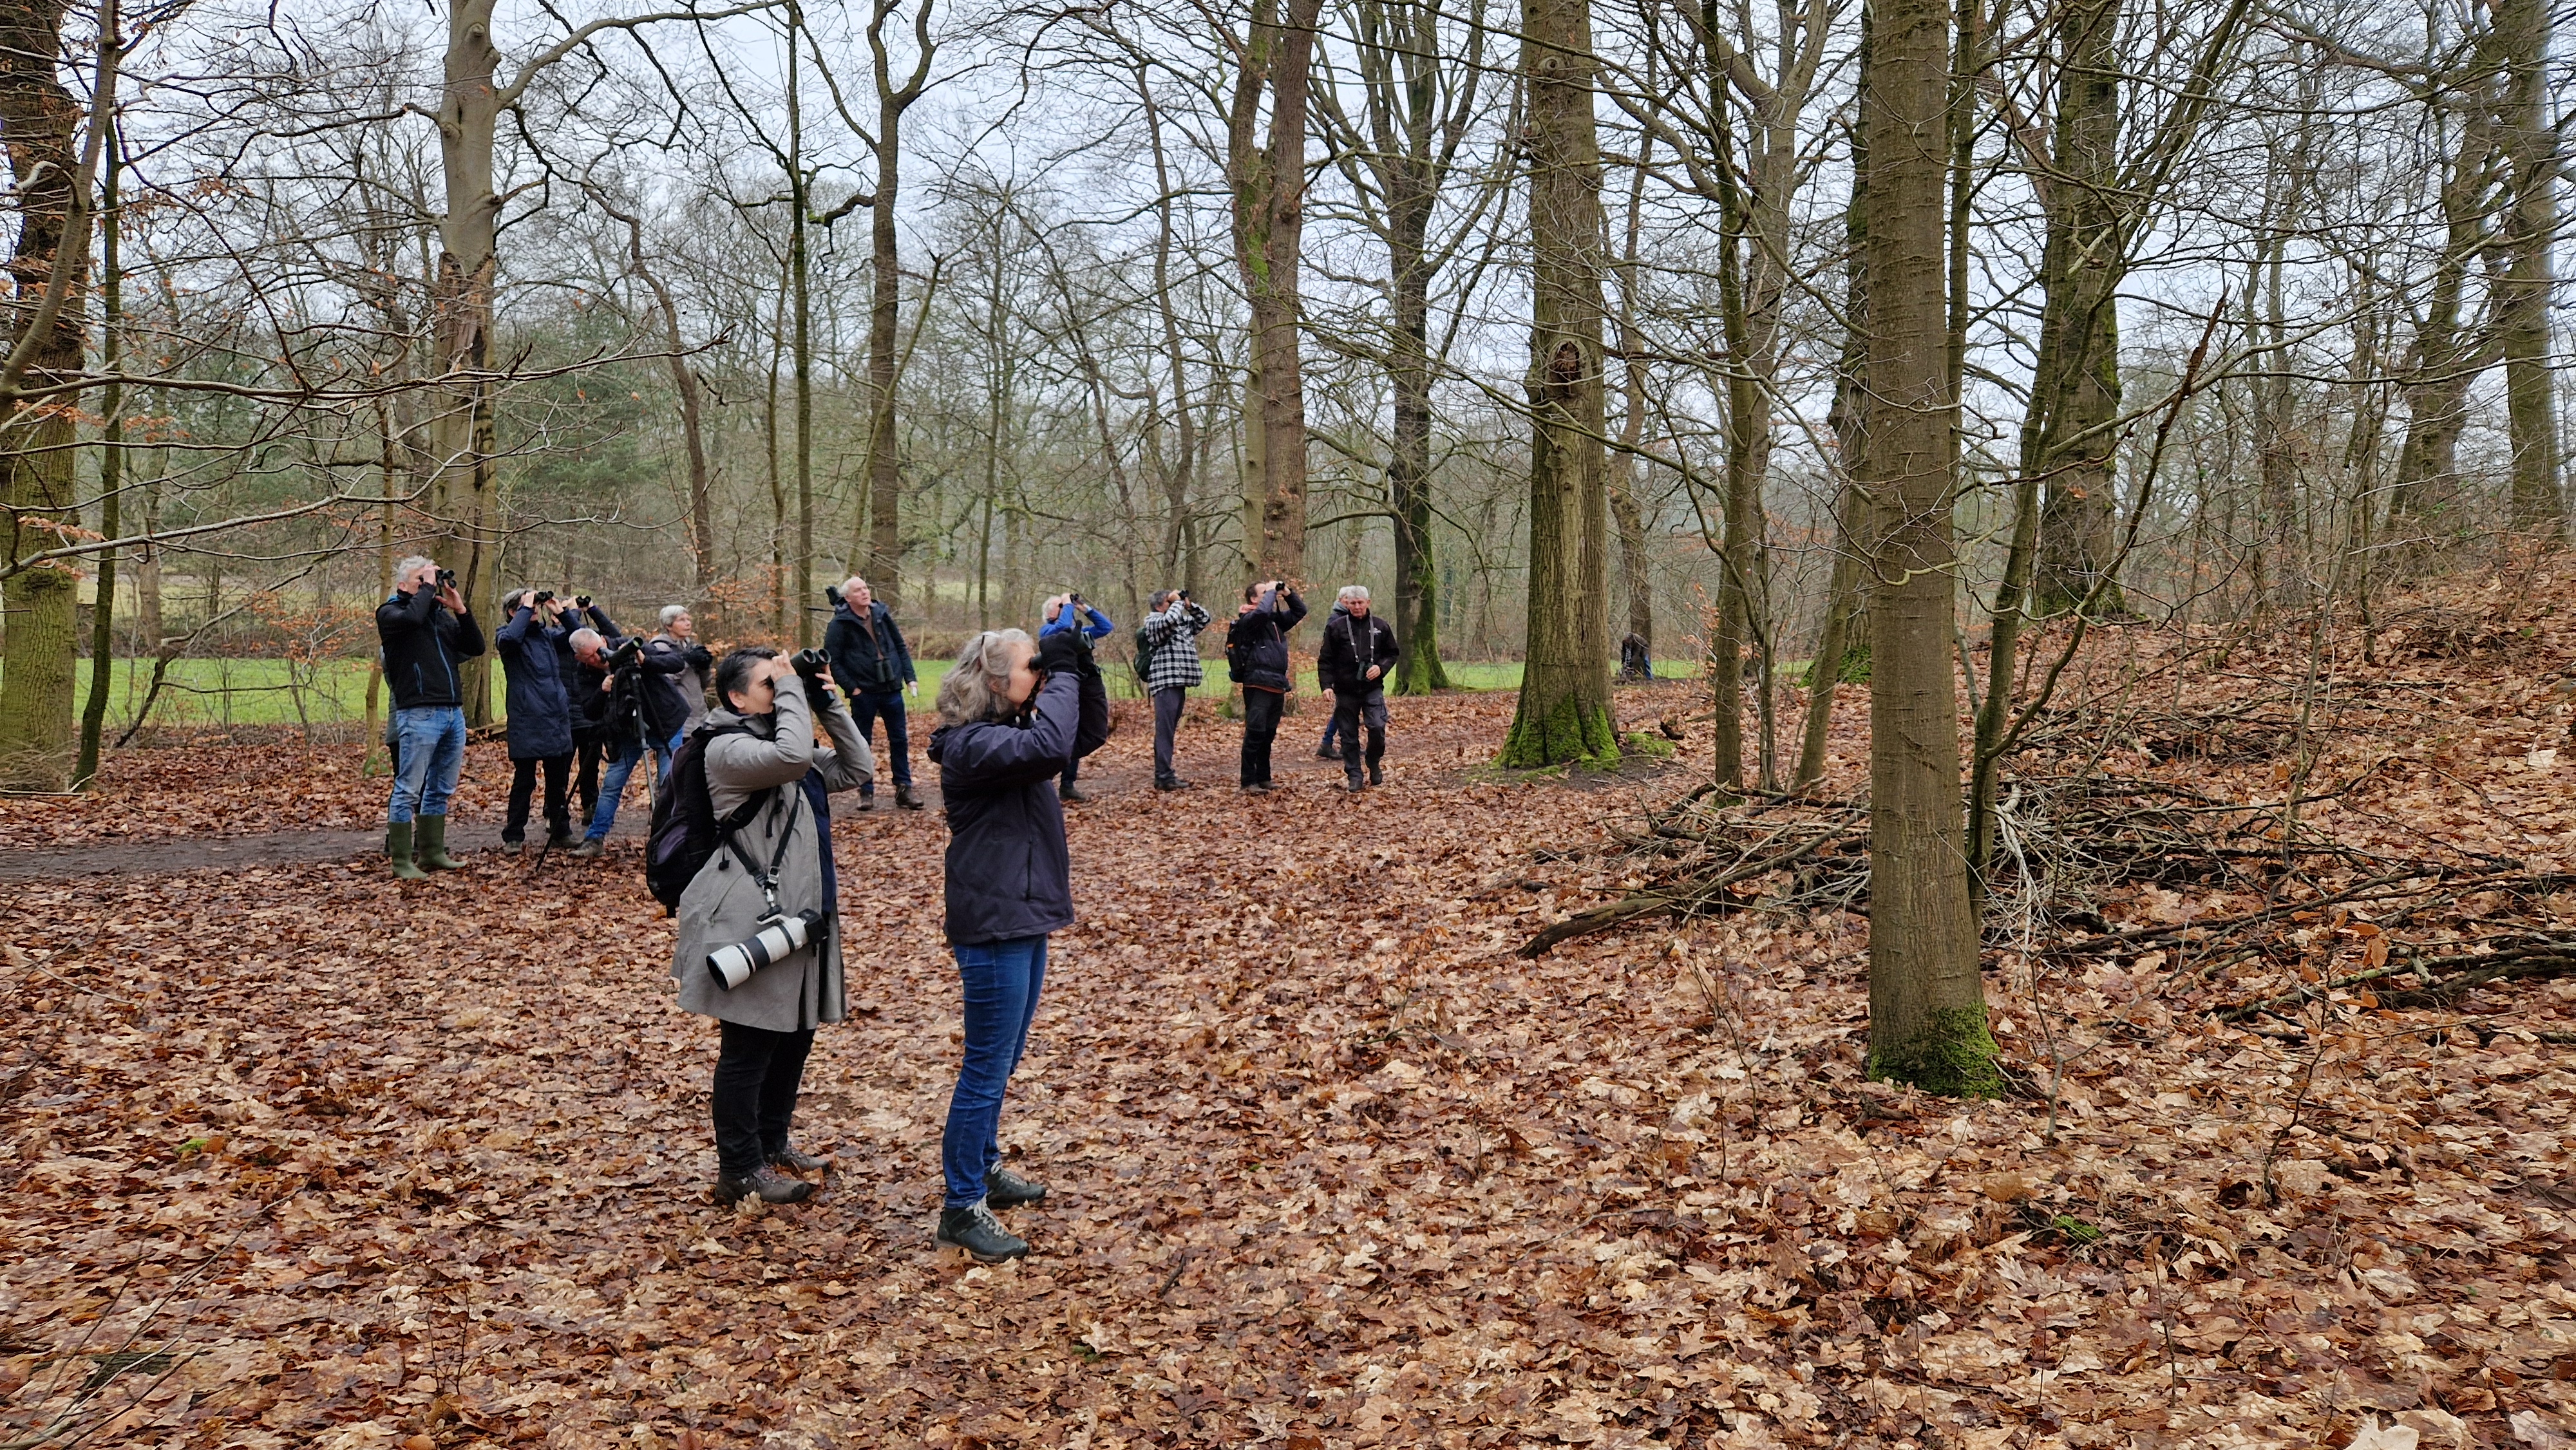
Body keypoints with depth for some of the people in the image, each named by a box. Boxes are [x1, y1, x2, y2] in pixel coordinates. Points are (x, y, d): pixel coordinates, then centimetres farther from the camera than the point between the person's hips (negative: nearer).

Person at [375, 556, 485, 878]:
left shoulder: (441, 614, 19)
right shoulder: (390, 612, 1)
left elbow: (476, 647, 12)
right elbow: (411, 617, -23)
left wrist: (459, 607, 4)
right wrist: (428, 587, -9)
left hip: (454, 713, 7)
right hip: (419, 715, -7)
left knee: (441, 790, 13)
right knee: (409, 790, -4)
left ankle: (432, 853, 21)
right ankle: (401, 861, 1)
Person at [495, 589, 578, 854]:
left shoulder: (547, 633, 15)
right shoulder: (506, 635, -2)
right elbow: (511, 638, -25)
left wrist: (560, 612, 6)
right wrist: (526, 609, -16)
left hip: (558, 718, 6)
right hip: (527, 720, -6)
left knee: (559, 782, 11)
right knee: (524, 782, -2)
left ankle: (561, 834, 19)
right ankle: (513, 838, 5)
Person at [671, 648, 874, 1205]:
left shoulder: (783, 741, 17)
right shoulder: (728, 748, -13)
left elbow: (858, 770, 13)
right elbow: (793, 757, -31)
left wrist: (827, 705, 6)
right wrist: (791, 690, -19)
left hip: (798, 917, 9)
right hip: (753, 922, -9)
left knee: (795, 1035, 18)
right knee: (749, 1048, -1)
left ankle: (773, 1144, 34)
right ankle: (740, 1171, 10)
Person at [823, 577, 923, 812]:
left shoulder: (882, 614, 5)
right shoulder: (840, 624, -8)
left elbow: (901, 647, 11)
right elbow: (832, 660, -7)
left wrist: (910, 677, 4)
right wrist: (851, 687, -12)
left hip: (892, 689, 4)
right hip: (863, 693, -3)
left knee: (899, 740, 7)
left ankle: (904, 789, 14)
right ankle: (866, 792, 15)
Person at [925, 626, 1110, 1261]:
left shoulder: (1012, 731, 10)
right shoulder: (970, 744, -19)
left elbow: (1090, 733, 13)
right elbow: (1049, 747, -35)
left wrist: (1084, 670, -3)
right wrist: (1063, 673, -22)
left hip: (1025, 920, 10)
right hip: (992, 927, -10)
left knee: (1002, 1062, 21)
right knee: (987, 1069, -3)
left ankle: (985, 1168, 36)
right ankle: (961, 1208, 6)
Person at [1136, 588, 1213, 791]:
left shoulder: (1183, 622, 20)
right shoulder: (1153, 622, -5)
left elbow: (1204, 619, 26)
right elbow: (1171, 620, -25)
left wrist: (1189, 604, 12)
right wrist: (1177, 602, -7)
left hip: (1179, 683, 9)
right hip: (1166, 683, -9)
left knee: (1170, 729, 11)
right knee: (1165, 730, -12)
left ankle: (1164, 774, 16)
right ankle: (1164, 776, -16)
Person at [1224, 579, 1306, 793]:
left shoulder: (1276, 619, 18)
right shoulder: (1248, 619, -6)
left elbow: (1300, 611, 27)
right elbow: (1262, 612, -28)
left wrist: (1287, 593, 11)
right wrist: (1271, 592, -11)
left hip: (1277, 686, 8)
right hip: (1258, 686, -8)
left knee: (1268, 735, 13)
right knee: (1255, 733, -11)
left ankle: (1263, 779, 20)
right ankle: (1249, 781, -8)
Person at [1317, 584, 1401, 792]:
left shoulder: (1381, 627, 6)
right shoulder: (1336, 627, 1)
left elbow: (1392, 653, 15)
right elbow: (1325, 660, 2)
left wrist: (1381, 667, -5)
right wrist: (1326, 685, -8)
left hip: (1373, 688, 0)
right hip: (1346, 691, 0)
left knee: (1377, 727, -15)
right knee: (1349, 735, 4)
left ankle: (1374, 765, 10)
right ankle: (1353, 776, 14)